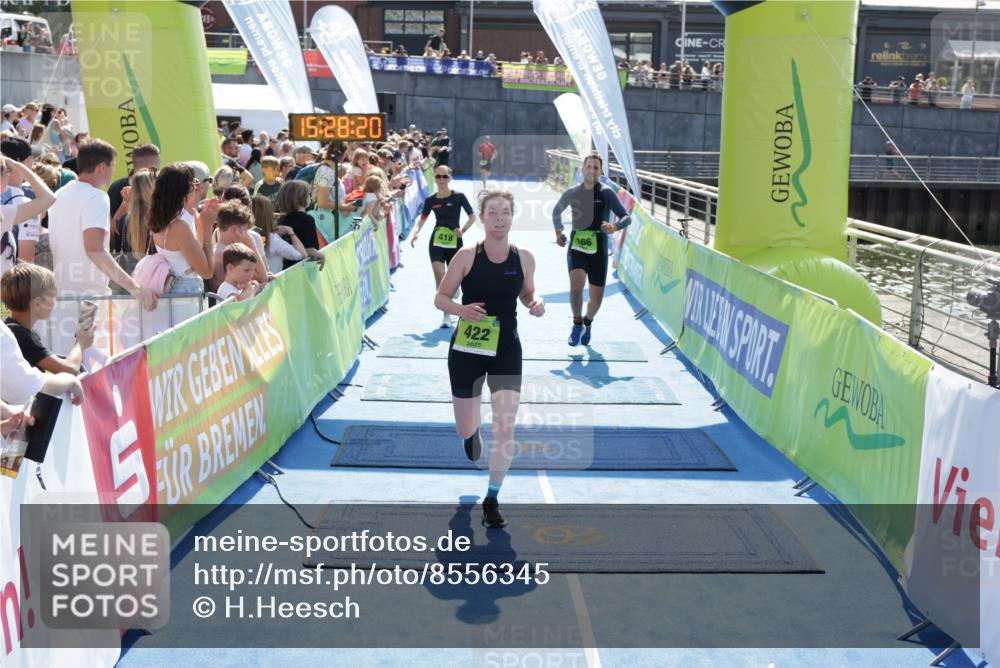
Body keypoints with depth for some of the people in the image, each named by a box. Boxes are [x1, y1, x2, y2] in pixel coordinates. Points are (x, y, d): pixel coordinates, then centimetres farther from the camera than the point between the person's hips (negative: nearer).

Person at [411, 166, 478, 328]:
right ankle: (446, 314, -10)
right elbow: (422, 218, 14)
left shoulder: (459, 197, -4)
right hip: (436, 242, 1)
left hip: (454, 242, -1)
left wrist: (463, 229, -16)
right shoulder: (431, 200, 3)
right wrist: (416, 232, -4)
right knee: (440, 277, -15)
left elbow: (472, 217, 1)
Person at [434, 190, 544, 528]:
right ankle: (474, 431, 51)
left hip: (506, 350, 1)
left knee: (505, 428, -7)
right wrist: (461, 309, -25)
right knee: (465, 430, 10)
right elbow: (440, 297, -4)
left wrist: (536, 302, -9)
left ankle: (492, 500, 10)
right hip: (466, 350, -1)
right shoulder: (467, 255, -10)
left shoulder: (524, 258, -4)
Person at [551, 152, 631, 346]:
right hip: (576, 247, 1)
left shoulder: (606, 193, -3)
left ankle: (587, 322, 37)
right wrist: (558, 232, 8)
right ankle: (577, 323, -1)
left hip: (598, 250, 0)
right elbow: (556, 211, 23)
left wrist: (615, 227, -28)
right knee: (576, 285, -25)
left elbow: (626, 217, -6)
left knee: (596, 297, 3)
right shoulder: (572, 192, 4)